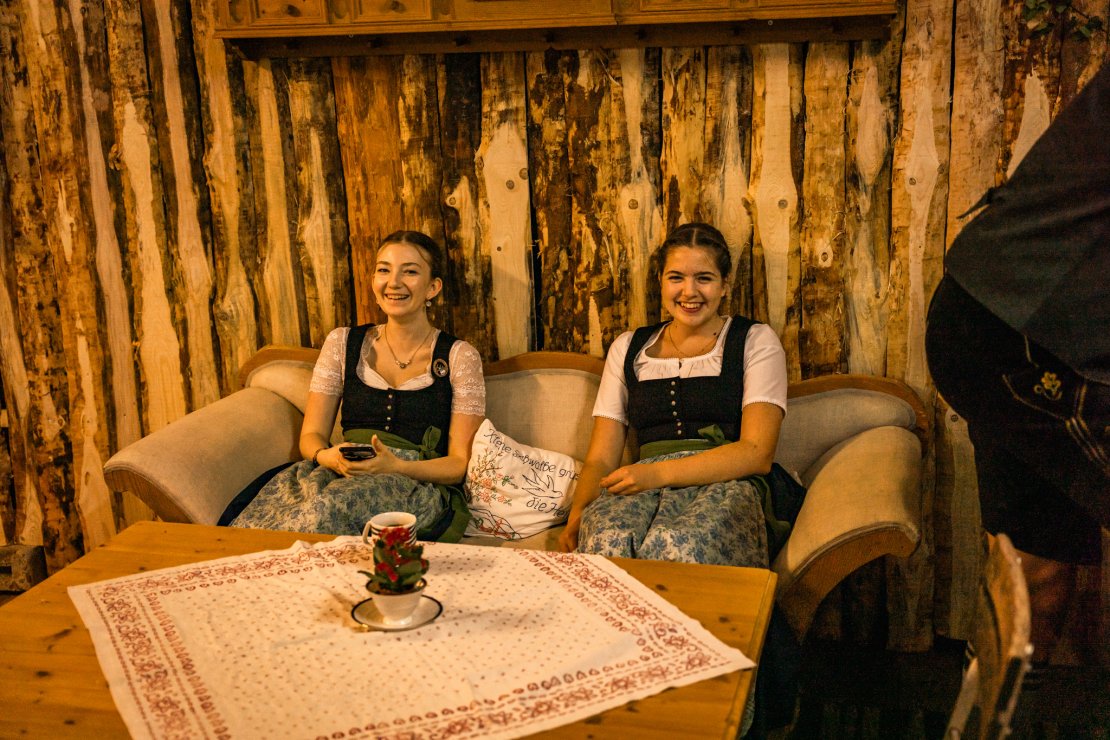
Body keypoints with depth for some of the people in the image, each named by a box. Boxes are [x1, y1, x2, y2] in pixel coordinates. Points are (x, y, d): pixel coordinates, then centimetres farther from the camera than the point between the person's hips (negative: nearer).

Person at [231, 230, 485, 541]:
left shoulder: (459, 357, 6)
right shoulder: (342, 343, 15)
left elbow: (461, 462, 2)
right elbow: (311, 435, 14)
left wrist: (396, 467, -17)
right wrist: (327, 456, -11)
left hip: (420, 487, -2)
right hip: (342, 473, 3)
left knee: (331, 506, -37)